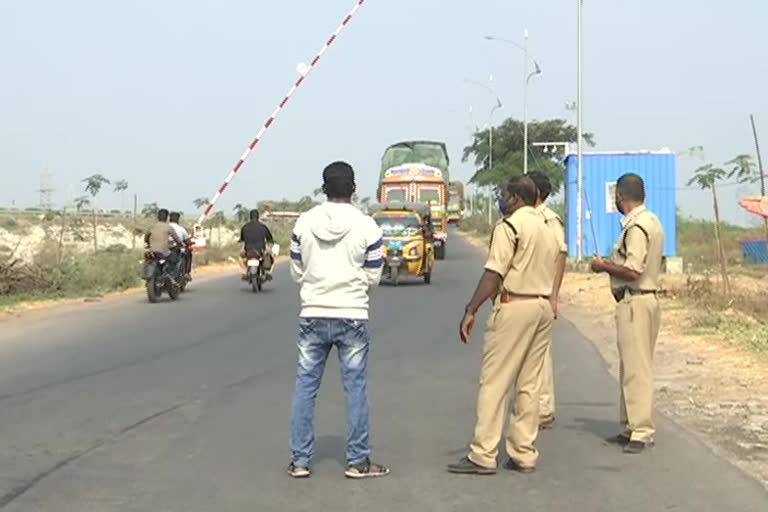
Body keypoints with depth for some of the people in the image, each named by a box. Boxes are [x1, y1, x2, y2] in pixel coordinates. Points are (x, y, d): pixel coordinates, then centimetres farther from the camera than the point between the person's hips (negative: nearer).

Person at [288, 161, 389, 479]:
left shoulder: (304, 223, -2)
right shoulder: (367, 226, -8)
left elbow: (296, 271, 6)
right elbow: (373, 277, -1)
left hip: (312, 316, 2)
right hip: (352, 317, -2)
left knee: (305, 386, 9)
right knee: (356, 388, 6)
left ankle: (299, 460, 13)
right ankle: (358, 461, 10)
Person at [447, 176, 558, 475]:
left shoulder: (510, 226, -8)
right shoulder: (547, 231, 18)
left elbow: (494, 273, -16)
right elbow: (548, 275, 15)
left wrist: (471, 310, -16)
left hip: (514, 305, -8)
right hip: (543, 307, 8)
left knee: (494, 382, -5)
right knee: (529, 384, 10)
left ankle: (483, 456, -5)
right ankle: (524, 455, 11)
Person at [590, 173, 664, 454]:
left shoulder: (637, 227, -18)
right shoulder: (651, 222, 14)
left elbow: (633, 271, -24)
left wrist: (603, 266, -10)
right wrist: (612, 263, 18)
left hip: (635, 302, -11)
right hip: (643, 300, 11)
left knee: (637, 368, -8)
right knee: (631, 367, 15)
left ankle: (642, 432, -6)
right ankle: (631, 427, 21)